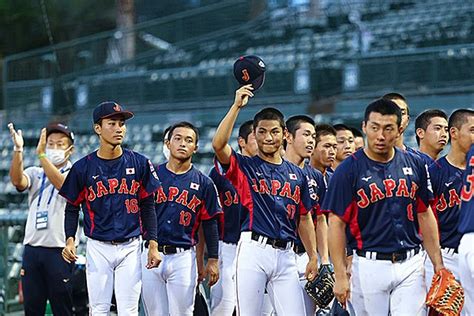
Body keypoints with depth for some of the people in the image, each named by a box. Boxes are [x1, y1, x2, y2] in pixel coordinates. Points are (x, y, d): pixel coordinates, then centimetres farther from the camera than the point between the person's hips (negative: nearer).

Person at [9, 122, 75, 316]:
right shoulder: (35, 173, 14)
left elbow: (61, 184, -21)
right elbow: (17, 180, -7)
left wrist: (41, 154, -29)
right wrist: (18, 150, -23)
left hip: (59, 249, -4)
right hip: (32, 247, 4)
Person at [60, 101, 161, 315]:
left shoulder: (139, 163, 2)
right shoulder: (83, 168, 0)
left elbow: (147, 206, 7)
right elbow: (72, 208, 7)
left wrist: (153, 244, 1)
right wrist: (70, 240, -8)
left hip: (130, 247, 0)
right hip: (98, 247, 0)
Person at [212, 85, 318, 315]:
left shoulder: (297, 175, 17)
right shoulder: (245, 167, 6)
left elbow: (304, 219, 20)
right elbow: (218, 144, -13)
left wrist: (313, 257, 13)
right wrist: (237, 106, -15)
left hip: (285, 253, 3)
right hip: (253, 250, -3)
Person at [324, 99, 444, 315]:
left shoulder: (414, 165, 7)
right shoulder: (349, 170, -4)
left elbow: (425, 216, 13)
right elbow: (336, 224, -6)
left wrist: (438, 265, 9)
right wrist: (340, 276, -11)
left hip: (411, 266, 3)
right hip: (369, 267, -2)